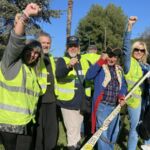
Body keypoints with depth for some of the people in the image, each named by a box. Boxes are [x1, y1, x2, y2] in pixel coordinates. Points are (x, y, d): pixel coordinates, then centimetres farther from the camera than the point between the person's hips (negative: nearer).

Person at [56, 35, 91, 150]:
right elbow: (59, 74, -29)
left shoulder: (85, 61, 8)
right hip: (68, 102, -5)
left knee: (78, 128, 23)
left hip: (82, 102, 5)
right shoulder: (62, 60, -7)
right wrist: (69, 66, -49)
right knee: (72, 130, 0)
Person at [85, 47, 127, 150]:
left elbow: (123, 85, 12)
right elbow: (88, 76, -26)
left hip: (115, 106, 7)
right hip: (102, 106, -6)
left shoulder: (119, 69, 11)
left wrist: (121, 96, -9)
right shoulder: (100, 67, -8)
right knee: (103, 133, 0)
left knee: (114, 132, 22)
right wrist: (101, 61, -29)